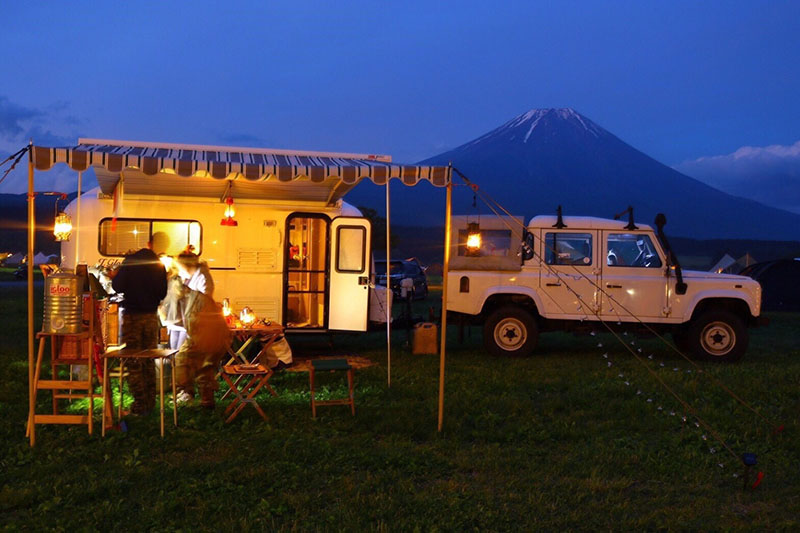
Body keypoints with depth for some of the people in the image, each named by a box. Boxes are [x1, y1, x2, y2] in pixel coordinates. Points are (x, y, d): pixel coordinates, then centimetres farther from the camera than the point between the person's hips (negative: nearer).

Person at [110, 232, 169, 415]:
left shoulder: (130, 260, -9)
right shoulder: (159, 265, -1)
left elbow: (118, 287, -12)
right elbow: (162, 294, 4)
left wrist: (115, 276, 9)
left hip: (132, 315, -3)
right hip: (151, 316, 3)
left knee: (133, 362, 1)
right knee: (149, 361, 14)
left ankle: (140, 404, -1)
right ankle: (150, 402, 17)